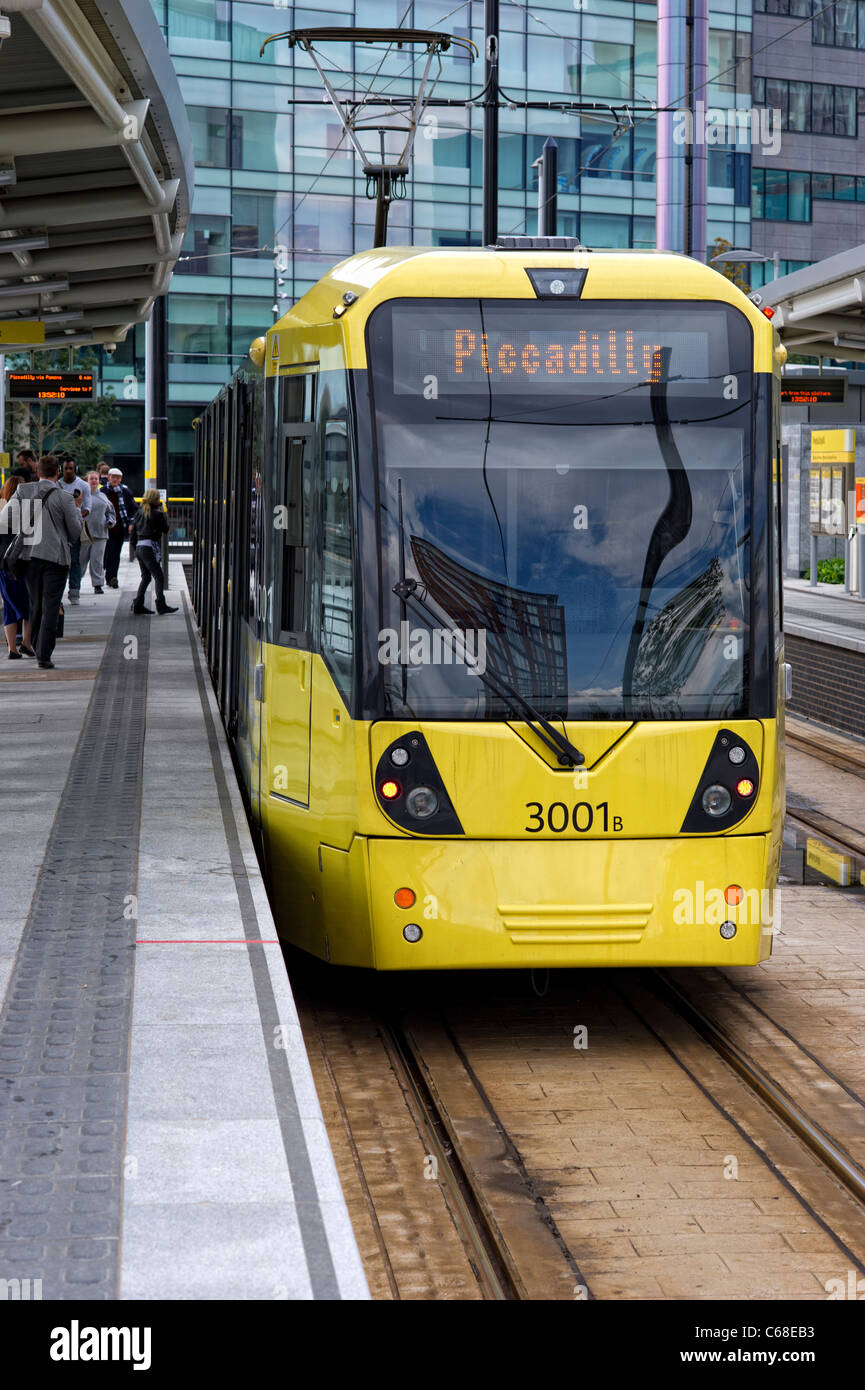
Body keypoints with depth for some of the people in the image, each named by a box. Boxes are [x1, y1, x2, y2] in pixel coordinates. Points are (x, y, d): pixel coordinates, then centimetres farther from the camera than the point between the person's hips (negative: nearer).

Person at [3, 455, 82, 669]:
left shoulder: (23, 491, 1)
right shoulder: (65, 498, -7)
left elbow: (6, 518, -4)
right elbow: (75, 533, -1)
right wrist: (77, 509, 13)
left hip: (31, 555, 3)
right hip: (56, 557, -3)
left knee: (35, 604, 17)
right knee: (51, 606, -2)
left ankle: (37, 648, 27)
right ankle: (44, 655, -8)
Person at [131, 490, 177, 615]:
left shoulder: (139, 512, 11)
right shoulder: (157, 514, -9)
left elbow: (133, 531, 15)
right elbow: (165, 529, -1)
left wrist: (135, 548, 22)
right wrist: (163, 515, 9)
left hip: (139, 547, 8)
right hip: (150, 547, -8)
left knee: (145, 577, 14)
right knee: (159, 576, -6)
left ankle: (138, 604, 10)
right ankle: (161, 604, -13)